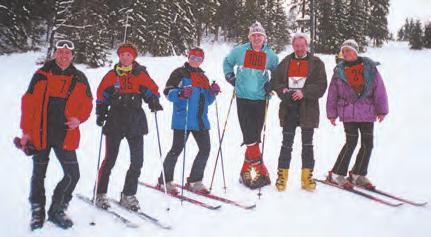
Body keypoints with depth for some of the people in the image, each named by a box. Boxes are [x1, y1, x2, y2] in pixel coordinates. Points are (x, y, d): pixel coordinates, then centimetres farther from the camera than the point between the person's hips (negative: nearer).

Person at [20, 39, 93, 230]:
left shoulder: (79, 78, 4)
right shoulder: (41, 75, 0)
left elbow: (87, 104, 8)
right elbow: (28, 103, 0)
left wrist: (79, 118, -12)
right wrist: (26, 131, -3)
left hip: (66, 135, 1)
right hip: (40, 134, -1)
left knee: (73, 175, -4)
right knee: (38, 175, 11)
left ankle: (57, 210, 17)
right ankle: (37, 212, 30)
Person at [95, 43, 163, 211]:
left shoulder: (141, 74, 6)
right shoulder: (112, 75, 7)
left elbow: (152, 90, 8)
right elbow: (102, 95, 13)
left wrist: (154, 102, -12)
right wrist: (101, 113, 4)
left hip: (136, 122, 1)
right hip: (115, 122, -1)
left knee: (137, 161, 0)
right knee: (109, 160, 2)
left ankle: (128, 195, 15)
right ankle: (100, 194, 17)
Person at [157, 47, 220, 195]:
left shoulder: (203, 77, 21)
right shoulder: (180, 73, 2)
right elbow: (168, 92, -6)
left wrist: (213, 92, 3)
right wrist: (180, 93, -24)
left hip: (200, 120, 7)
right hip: (182, 119, -6)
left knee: (205, 148, 4)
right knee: (177, 149, -5)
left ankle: (194, 181, 17)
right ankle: (165, 181, 8)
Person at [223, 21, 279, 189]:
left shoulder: (270, 55, 4)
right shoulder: (240, 51, 2)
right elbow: (227, 62, 20)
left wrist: (272, 85, 3)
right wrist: (230, 76, 7)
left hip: (261, 99, 1)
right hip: (243, 98, -1)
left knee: (254, 136, 3)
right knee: (249, 137, -8)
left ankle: (246, 170, 14)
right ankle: (260, 170, -1)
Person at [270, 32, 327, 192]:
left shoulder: (316, 63, 3)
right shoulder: (285, 62, 11)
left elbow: (321, 85, -5)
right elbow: (275, 81, 11)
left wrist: (304, 92, -18)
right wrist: (283, 90, -9)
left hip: (308, 110, -1)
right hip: (288, 109, 1)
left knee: (307, 144, 6)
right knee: (287, 143, 5)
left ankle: (307, 177, 15)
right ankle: (282, 176, 14)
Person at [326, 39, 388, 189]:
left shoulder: (369, 67, 1)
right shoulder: (339, 70, 3)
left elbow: (379, 89, 3)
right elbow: (332, 94, 6)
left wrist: (381, 110, 2)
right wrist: (332, 114, 6)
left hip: (367, 112, 2)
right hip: (348, 113, -2)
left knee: (368, 144, 5)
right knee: (351, 143, -8)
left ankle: (358, 175, 21)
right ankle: (336, 174, 4)